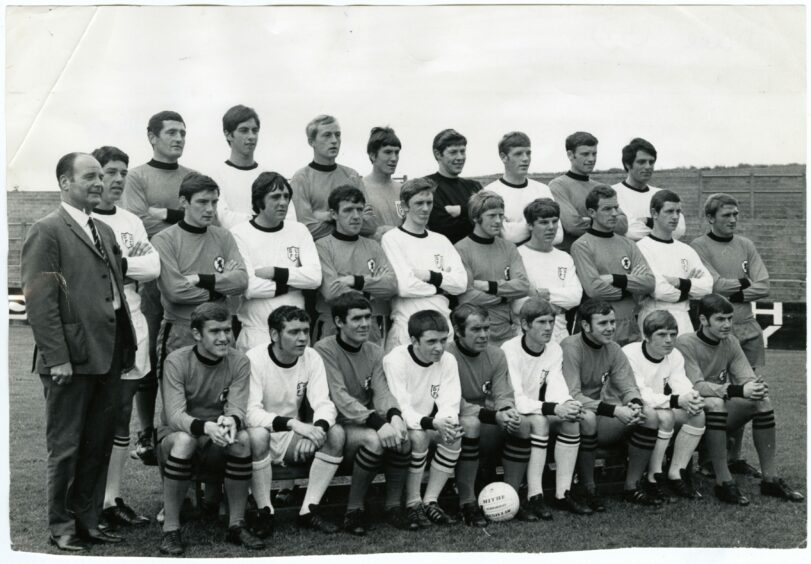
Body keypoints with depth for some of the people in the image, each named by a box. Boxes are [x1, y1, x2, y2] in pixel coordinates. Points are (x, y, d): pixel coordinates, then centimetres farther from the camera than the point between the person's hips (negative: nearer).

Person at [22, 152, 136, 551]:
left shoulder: (104, 231, 18)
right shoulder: (46, 232, -6)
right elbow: (39, 301, -12)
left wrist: (127, 345, 11)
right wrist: (56, 357, -17)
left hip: (108, 356, 7)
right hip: (72, 359, -7)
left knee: (99, 444, 13)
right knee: (66, 447, 5)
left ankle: (88, 519, 25)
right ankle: (61, 527, 18)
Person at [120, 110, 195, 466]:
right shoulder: (138, 177, 5)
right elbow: (138, 225, -7)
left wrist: (166, 214, -6)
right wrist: (184, 218, -6)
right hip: (152, 276, -3)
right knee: (148, 357, 0)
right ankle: (146, 434, 8)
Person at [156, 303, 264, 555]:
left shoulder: (239, 362, -7)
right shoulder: (176, 361, -14)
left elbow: (237, 410, -16)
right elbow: (174, 415, -24)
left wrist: (231, 422, -42)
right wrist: (206, 427, -45)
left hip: (217, 444, 2)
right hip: (174, 437, -2)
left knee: (242, 439, -29)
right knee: (184, 440, -36)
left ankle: (237, 525, -16)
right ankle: (170, 530, -25)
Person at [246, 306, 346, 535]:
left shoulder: (312, 358, -5)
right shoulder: (254, 359, -19)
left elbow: (324, 404, -11)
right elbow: (250, 413, -27)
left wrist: (318, 428, -35)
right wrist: (294, 424, -40)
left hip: (291, 438, 5)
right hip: (260, 433, -4)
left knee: (336, 433, -19)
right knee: (257, 435, -38)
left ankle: (309, 510, -12)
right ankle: (264, 512, -17)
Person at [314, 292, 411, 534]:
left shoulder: (375, 352, 10)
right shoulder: (325, 350, -10)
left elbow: (382, 392, -2)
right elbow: (340, 398, -21)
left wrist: (394, 416, -26)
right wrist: (378, 423, -33)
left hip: (369, 421, 5)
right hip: (337, 425, -5)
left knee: (401, 437, -24)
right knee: (373, 440, -33)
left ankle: (393, 505, -5)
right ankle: (354, 510, -14)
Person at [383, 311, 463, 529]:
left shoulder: (448, 361, -5)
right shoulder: (395, 360, -21)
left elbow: (449, 406, -11)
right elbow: (399, 409, -28)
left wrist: (447, 422, -36)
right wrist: (432, 423, -43)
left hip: (428, 425, 5)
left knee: (454, 435, -22)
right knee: (418, 436, -34)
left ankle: (430, 502, -13)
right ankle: (413, 504, -19)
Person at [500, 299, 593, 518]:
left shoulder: (554, 350, 1)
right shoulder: (509, 350, -19)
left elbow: (557, 389, -9)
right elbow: (514, 400, -26)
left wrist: (568, 405, -33)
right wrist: (554, 409, -36)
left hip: (538, 415, 6)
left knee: (571, 421, -19)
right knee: (539, 421, -33)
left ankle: (563, 494, -16)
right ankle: (534, 496, -30)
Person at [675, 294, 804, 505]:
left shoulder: (730, 342, 5)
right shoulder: (685, 343, -15)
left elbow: (747, 378, -2)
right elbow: (695, 386, -26)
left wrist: (755, 387, -27)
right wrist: (738, 390, -35)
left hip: (722, 417, 6)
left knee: (763, 400, -15)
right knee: (715, 403, -35)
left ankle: (770, 479, -10)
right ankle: (723, 482, -30)